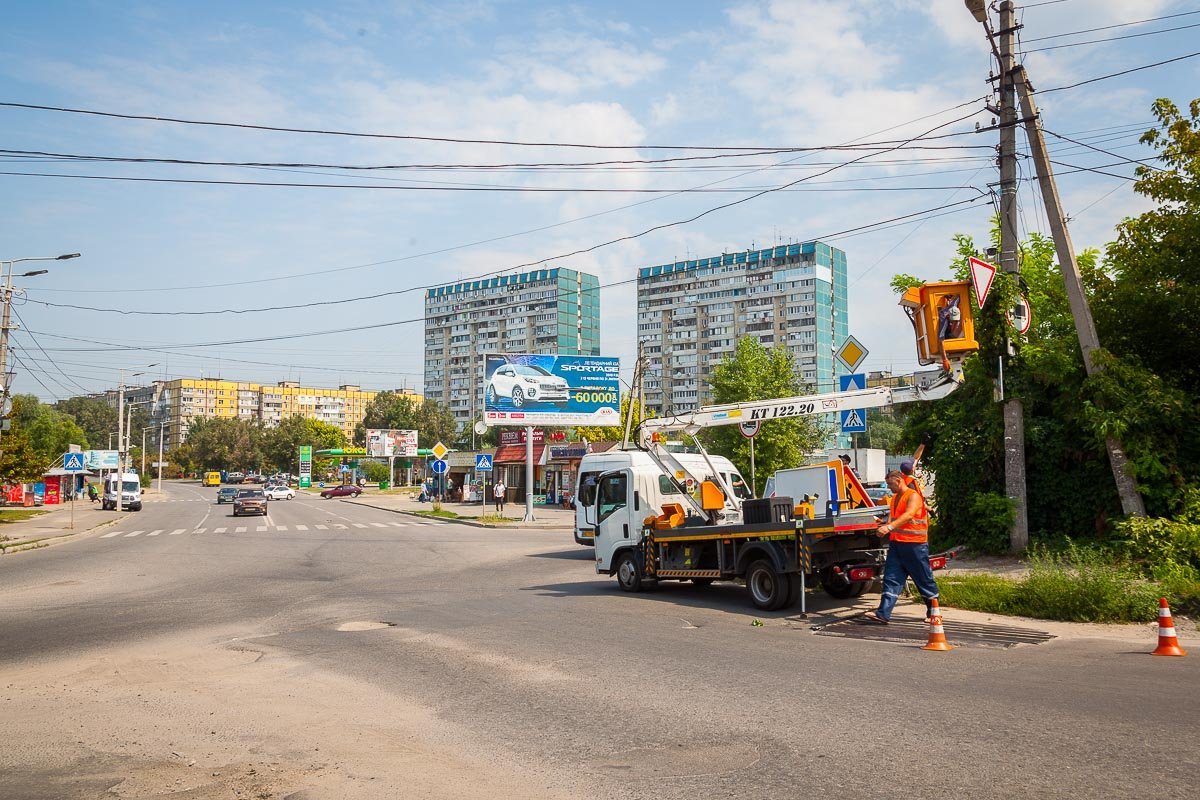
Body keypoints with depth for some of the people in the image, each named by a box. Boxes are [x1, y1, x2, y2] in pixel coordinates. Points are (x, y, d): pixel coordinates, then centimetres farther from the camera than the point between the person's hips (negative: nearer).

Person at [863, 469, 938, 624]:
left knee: (924, 580, 6)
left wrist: (890, 526, -40)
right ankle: (883, 614, -7)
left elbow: (908, 515, -28)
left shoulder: (913, 496, -12)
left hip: (915, 545, -8)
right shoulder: (894, 498, 16)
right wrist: (886, 525, 1)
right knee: (891, 579, -1)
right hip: (896, 543, 8)